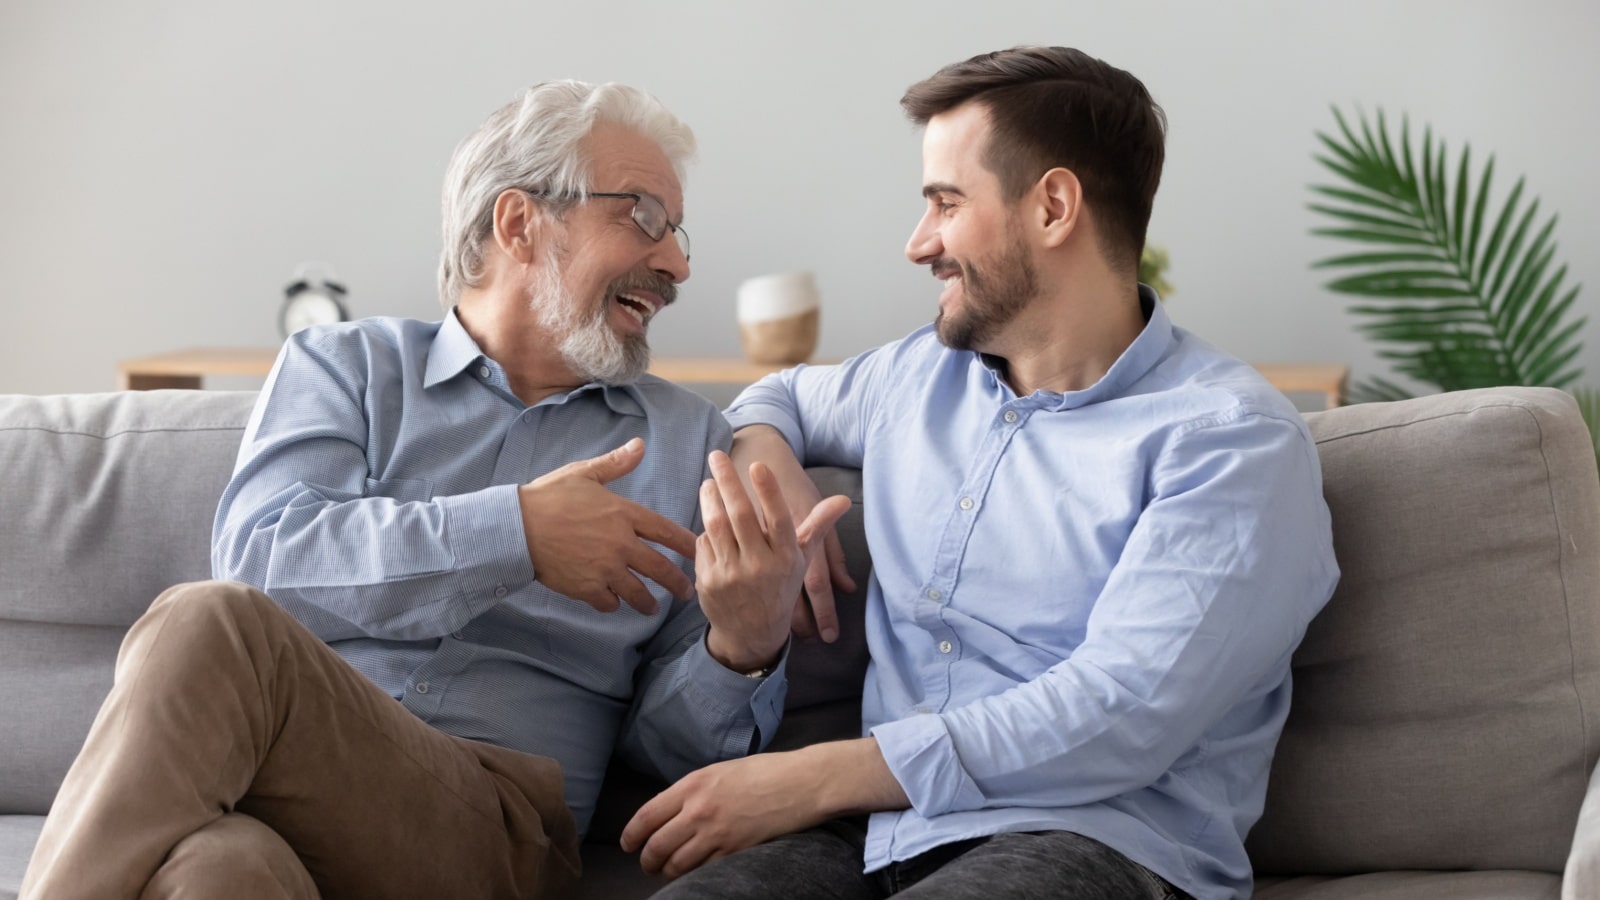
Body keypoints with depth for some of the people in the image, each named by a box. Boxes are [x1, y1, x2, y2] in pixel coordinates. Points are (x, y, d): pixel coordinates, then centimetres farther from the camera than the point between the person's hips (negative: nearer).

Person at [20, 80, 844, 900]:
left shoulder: (687, 442, 21)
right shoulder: (342, 366, 19)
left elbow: (673, 744, 15)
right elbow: (260, 559, -2)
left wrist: (745, 648, -8)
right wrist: (513, 534, -10)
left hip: (487, 819, 1)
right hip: (281, 776, 0)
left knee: (209, 630, -30)